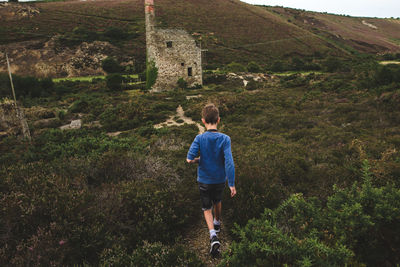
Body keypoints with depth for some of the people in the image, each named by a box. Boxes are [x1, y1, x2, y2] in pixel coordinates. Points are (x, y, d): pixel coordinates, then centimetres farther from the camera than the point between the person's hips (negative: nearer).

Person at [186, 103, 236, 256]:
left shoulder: (199, 139, -17)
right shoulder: (225, 139, -17)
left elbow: (189, 159, -24)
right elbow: (229, 162, -23)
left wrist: (199, 160, -1)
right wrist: (232, 184, -18)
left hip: (204, 180, -1)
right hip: (220, 180, 2)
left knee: (207, 209, 14)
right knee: (217, 202, 29)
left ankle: (213, 235, -5)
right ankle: (217, 223, 52)